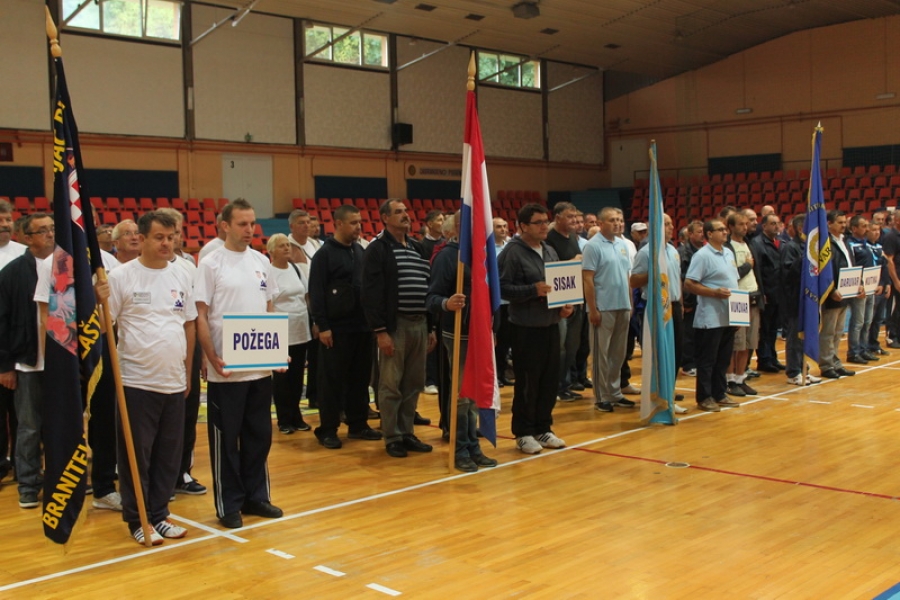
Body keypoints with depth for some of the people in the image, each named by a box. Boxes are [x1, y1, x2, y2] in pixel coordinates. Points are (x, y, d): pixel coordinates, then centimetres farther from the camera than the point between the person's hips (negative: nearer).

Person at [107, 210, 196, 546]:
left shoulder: (182, 277, 8)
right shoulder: (121, 277, -7)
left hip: (174, 383, 5)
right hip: (137, 382, -5)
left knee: (169, 455, 12)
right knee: (136, 456, 4)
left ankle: (159, 515, 25)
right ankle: (137, 520, 16)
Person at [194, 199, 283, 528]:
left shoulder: (261, 261, 9)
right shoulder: (211, 263, -6)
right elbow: (201, 316, -8)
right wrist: (212, 358, -16)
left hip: (261, 366, 5)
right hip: (225, 370, -5)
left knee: (259, 435, 13)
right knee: (225, 439, 4)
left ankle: (256, 496, 25)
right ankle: (228, 505, 15)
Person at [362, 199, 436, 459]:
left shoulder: (417, 248, 16)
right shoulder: (377, 249, -6)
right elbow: (372, 293, -12)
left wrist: (431, 327, 14)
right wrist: (380, 330, -18)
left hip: (419, 323, 7)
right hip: (395, 324, -7)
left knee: (413, 384, 11)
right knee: (391, 385, 0)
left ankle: (407, 433, 20)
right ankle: (392, 438, 9)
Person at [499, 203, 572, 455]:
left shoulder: (550, 252, 14)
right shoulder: (512, 252, -10)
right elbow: (503, 288, -16)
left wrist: (564, 305, 5)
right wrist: (533, 290, -25)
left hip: (551, 324, 7)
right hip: (526, 327, -7)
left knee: (550, 379, 11)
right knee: (527, 382, 0)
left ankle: (543, 428, 23)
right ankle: (524, 433, 12)